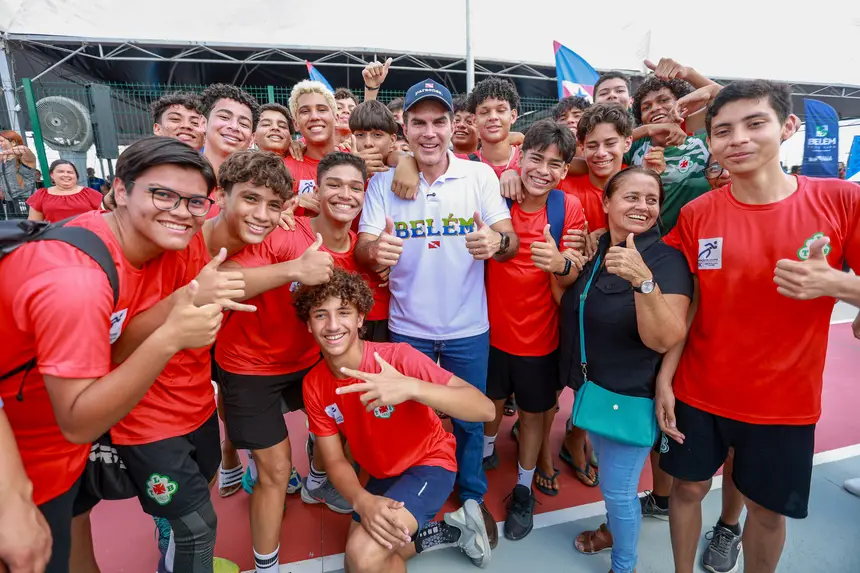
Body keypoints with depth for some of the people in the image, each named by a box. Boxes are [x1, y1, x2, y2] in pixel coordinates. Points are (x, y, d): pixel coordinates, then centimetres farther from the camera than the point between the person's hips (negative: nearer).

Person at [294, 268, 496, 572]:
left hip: (428, 463, -6)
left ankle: (454, 526, 3)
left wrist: (411, 387, -50)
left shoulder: (398, 357, -28)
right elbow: (335, 460, -6)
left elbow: (485, 409, -35)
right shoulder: (314, 385, -11)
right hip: (382, 474, 7)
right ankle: (452, 531, 23)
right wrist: (362, 500, -27)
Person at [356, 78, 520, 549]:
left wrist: (497, 240, -33)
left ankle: (473, 498, 45)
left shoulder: (480, 175, -6)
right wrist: (375, 250, -34)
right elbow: (362, 249, -9)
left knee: (470, 419, 17)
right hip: (407, 328, 0)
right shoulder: (383, 182, -4)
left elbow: (511, 243, -9)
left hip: (468, 328, 0)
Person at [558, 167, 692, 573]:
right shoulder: (592, 249, 0)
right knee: (608, 477, 27)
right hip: (589, 386, 6)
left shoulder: (667, 260, -19)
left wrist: (644, 280, -42)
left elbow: (663, 340, -28)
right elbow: (570, 309, 12)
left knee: (619, 488, 9)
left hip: (632, 395, -6)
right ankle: (613, 528, 54)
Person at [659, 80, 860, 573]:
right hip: (697, 391, 1)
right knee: (689, 487, 17)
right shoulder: (697, 214, -7)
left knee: (768, 508, 18)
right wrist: (664, 378, -5)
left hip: (785, 399, 0)